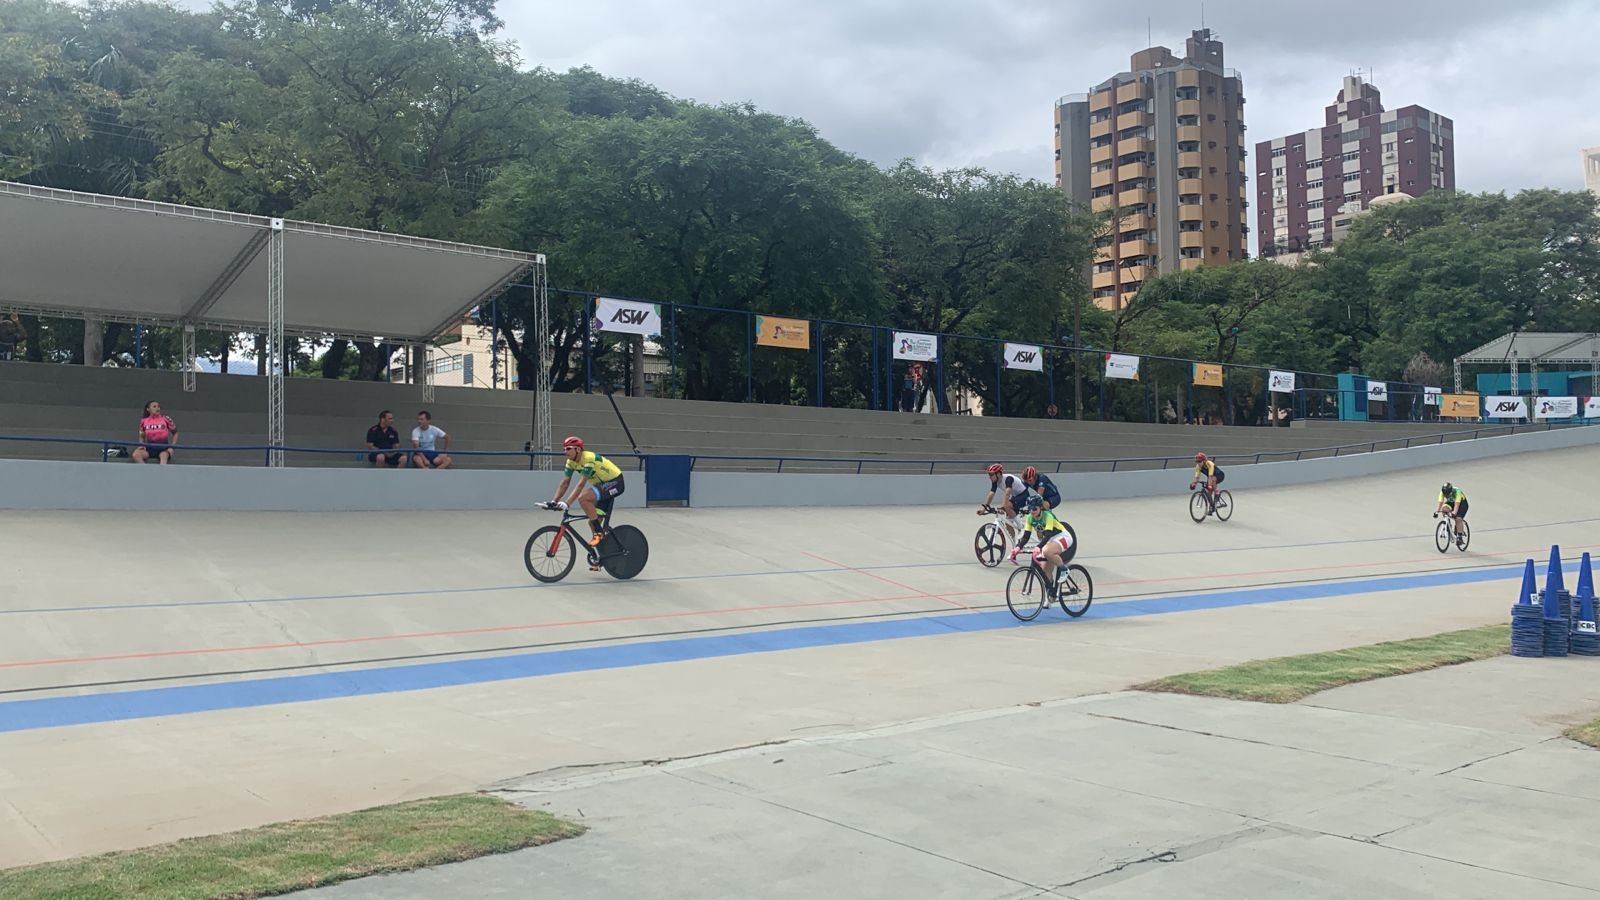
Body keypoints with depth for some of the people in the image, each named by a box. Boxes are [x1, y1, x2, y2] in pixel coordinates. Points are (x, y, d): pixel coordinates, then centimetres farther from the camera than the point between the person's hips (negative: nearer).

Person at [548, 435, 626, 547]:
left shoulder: (589, 458, -27)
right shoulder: (571, 462, -1)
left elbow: (581, 485, -32)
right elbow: (564, 483, 0)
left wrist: (567, 503, -37)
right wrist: (554, 502, -11)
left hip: (615, 483, -9)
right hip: (603, 485, 9)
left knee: (583, 498, -28)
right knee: (593, 522, 5)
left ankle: (599, 533, -18)